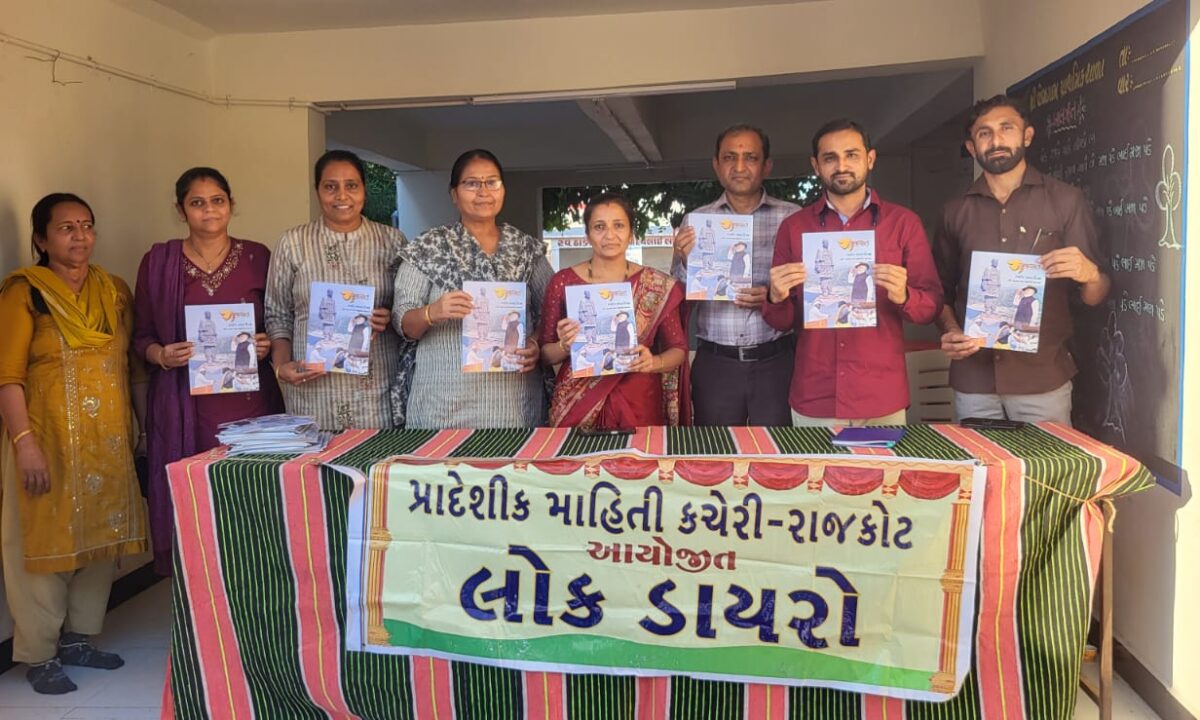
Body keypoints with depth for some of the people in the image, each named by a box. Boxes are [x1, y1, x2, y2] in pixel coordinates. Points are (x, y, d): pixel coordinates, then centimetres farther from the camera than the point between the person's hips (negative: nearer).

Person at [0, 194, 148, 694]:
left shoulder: (115, 291, 10)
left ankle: (78, 638, 29)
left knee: (100, 539, 12)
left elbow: (132, 365, 12)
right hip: (49, 441, -5)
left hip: (108, 441, 5)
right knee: (46, 542, 3)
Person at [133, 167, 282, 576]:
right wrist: (161, 354, -10)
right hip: (185, 405, 0)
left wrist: (268, 344, -7)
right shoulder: (158, 261, 7)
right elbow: (141, 334, 10)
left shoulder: (257, 257, 8)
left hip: (249, 399, 0)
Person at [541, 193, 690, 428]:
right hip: (577, 406, 0)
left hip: (639, 405, 0)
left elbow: (679, 349, 3)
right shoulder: (563, 282, -2)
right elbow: (545, 354, 4)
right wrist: (564, 346, -17)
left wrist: (654, 362, -16)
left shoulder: (658, 286, -1)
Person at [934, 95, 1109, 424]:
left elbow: (1094, 297, 3)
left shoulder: (1065, 200, 2)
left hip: (1043, 377, -1)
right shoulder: (956, 212, 8)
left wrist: (1090, 275, -19)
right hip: (973, 379, 2)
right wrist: (950, 330, -6)